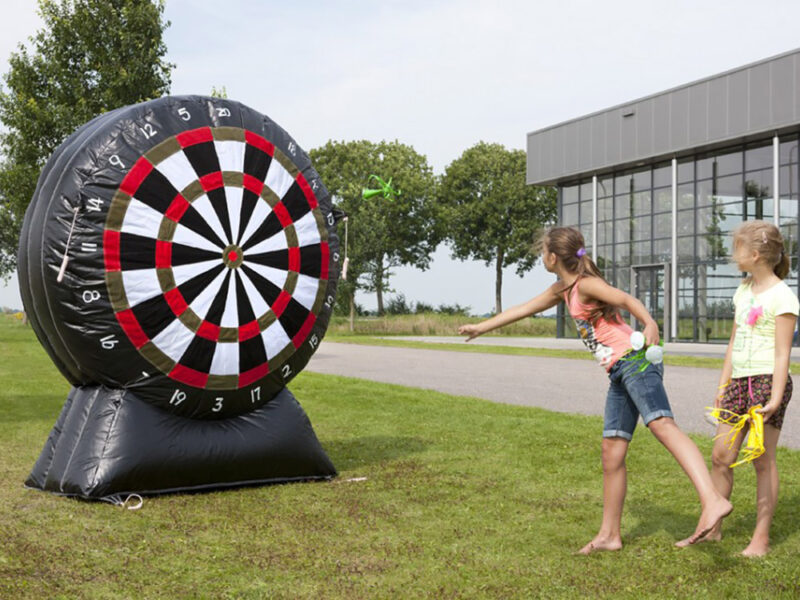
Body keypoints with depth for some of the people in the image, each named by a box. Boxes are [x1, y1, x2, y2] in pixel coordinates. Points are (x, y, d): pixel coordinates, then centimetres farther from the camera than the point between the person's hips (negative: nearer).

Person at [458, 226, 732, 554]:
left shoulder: (586, 284, -5)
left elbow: (626, 299, -22)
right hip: (618, 373, 9)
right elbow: (524, 309, 35)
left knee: (662, 425, -28)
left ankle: (713, 501, -43)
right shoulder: (563, 290, 22)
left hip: (634, 361, -9)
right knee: (612, 452, 9)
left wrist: (650, 324, -42)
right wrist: (480, 327, 43)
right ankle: (609, 534, 16)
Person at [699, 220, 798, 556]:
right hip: (738, 382, 7)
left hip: (767, 381, -7)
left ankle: (761, 538, 7)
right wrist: (723, 386, 19)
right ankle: (712, 528, 17)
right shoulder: (744, 290, 14)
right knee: (720, 457, 7)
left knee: (763, 460, -1)